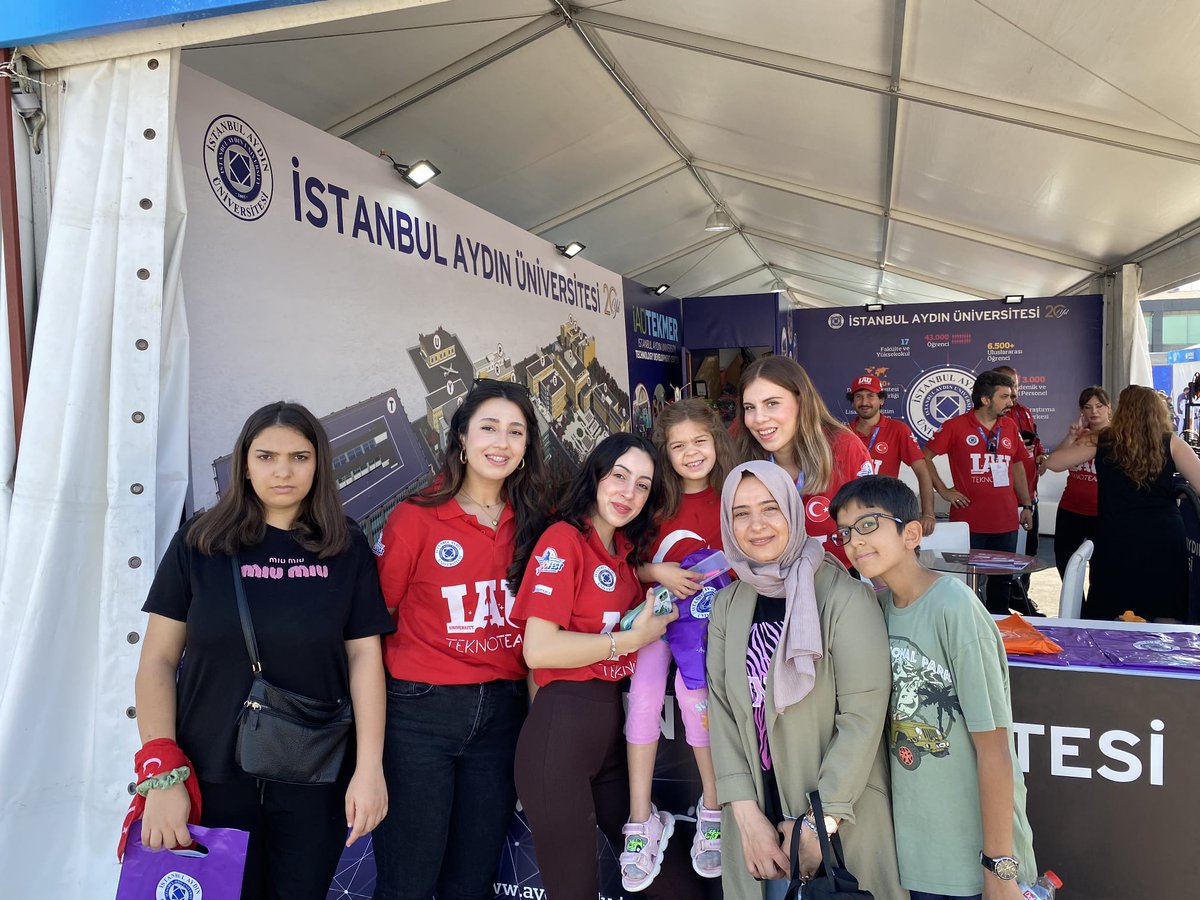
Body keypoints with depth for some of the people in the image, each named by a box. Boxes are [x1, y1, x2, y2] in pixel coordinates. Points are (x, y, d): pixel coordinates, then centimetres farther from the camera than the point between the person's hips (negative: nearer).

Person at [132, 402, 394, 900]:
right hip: (213, 774, 0)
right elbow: (158, 659, -2)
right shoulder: (198, 543, -2)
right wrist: (162, 773, -9)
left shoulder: (346, 549, -1)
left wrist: (369, 768, -8)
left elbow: (364, 657, -3)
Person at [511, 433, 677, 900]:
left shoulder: (625, 549, 12)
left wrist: (659, 595, 7)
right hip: (561, 724, -8)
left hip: (613, 719, 8)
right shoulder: (563, 539, -12)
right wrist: (632, 639, -14)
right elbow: (538, 649, -21)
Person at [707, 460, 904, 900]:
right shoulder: (728, 604, 1)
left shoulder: (844, 596, -14)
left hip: (841, 818, -4)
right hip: (757, 817, 4)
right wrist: (747, 816, -10)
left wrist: (819, 822, -16)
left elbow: (863, 714, -16)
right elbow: (721, 708, -2)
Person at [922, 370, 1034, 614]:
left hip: (1006, 522, 5)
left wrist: (1027, 505, 17)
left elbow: (1017, 466, 18)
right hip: (969, 523, -5)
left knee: (1002, 580, 13)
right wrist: (943, 490, -6)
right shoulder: (955, 426, -7)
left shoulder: (1010, 426, 9)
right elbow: (924, 458, -2)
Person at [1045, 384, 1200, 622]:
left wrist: (1071, 439, 18)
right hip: (1165, 539, 0)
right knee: (1166, 620, 9)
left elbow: (1053, 462, 0)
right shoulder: (1171, 443, 0)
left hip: (1116, 541, 0)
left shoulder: (1102, 442, 1)